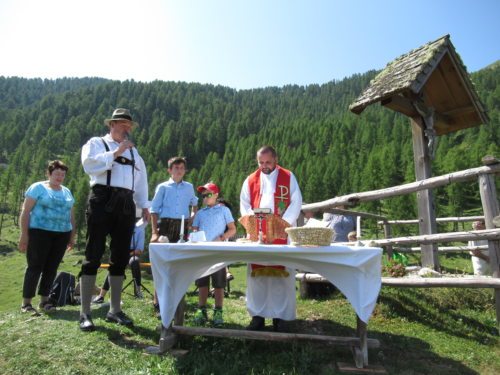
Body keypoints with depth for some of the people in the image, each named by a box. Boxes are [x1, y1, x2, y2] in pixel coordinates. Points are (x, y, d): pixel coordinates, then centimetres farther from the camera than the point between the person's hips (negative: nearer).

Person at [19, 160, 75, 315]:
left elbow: (71, 215, 18)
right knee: (35, 267, -2)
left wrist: (72, 235, 14)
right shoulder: (37, 187, 0)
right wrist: (24, 234, -10)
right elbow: (25, 211, -4)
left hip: (61, 235, 5)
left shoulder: (67, 192, 16)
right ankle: (26, 302, 8)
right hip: (39, 233, -5)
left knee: (51, 268, 8)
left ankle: (44, 300, 19)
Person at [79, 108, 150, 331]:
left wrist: (144, 205, 12)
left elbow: (141, 179, 20)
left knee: (120, 258, 6)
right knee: (94, 256, -4)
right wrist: (115, 153, -10)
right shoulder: (96, 143, 9)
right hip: (102, 201, -5)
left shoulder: (133, 151, 23)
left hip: (126, 205, 5)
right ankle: (85, 313, 5)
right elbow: (89, 165, -11)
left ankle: (115, 310, 16)